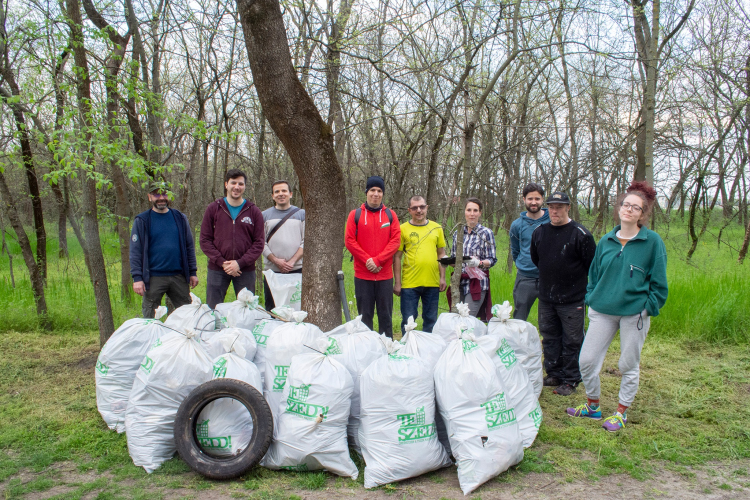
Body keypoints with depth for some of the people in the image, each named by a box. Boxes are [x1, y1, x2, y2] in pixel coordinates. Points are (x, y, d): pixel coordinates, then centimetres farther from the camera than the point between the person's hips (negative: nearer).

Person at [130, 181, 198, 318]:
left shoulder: (180, 218, 10)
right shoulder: (142, 221, 2)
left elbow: (189, 246, 13)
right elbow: (135, 251, -1)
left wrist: (193, 272, 8)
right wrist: (137, 277, -9)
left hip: (179, 276, 2)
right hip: (153, 278, -2)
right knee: (150, 318, 5)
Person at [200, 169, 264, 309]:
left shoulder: (254, 211, 4)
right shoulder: (213, 208, 5)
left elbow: (259, 243, 0)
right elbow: (205, 240, 1)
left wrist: (240, 263, -12)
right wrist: (221, 262, -11)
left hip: (246, 270, 0)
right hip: (217, 270, 0)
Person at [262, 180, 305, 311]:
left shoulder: (301, 214, 9)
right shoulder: (265, 215, 10)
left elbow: (306, 241, 2)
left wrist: (293, 261, -11)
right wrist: (276, 261, -10)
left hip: (297, 270, -1)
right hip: (272, 270, 1)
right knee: (271, 308, 5)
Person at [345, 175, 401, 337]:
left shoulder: (390, 215, 6)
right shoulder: (355, 215, 4)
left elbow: (395, 241, -2)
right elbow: (350, 241, -2)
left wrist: (377, 260, -12)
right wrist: (367, 260, -12)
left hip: (385, 274, 1)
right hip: (362, 275, 0)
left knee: (385, 314, 6)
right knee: (365, 314, 7)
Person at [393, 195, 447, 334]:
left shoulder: (436, 228, 8)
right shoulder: (403, 229, -2)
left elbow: (441, 254, 13)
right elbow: (397, 257, -1)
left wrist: (442, 277, 6)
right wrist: (397, 282, -4)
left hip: (432, 283, 3)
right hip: (409, 284, -3)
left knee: (431, 321, 13)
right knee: (408, 322, 4)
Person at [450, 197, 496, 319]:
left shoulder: (486, 233, -1)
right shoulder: (458, 233, 12)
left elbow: (492, 260, -4)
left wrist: (478, 263, -23)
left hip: (477, 282, -5)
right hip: (460, 283, 5)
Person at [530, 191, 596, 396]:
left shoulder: (580, 234, -11)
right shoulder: (539, 232, 5)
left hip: (572, 300, -5)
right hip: (546, 298, 5)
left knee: (572, 341, 2)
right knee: (549, 338, 13)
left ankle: (570, 380, 14)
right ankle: (554, 375, 26)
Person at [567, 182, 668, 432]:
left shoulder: (652, 241, -5)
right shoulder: (606, 240, 7)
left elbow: (658, 282, -2)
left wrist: (648, 307, -7)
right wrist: (591, 298, 9)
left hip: (634, 313, -3)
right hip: (602, 311, 4)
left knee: (629, 365, 8)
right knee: (587, 360, 3)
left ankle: (621, 412, 27)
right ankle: (593, 406, 24)